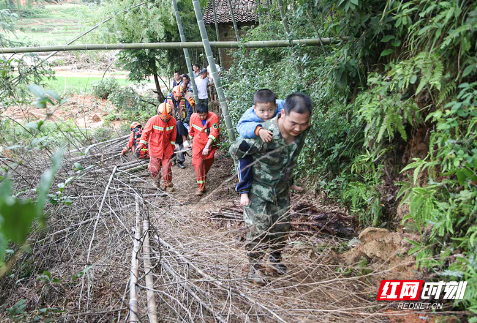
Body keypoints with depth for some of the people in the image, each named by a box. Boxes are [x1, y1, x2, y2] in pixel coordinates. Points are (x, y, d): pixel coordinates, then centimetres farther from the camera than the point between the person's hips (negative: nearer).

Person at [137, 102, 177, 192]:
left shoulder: (173, 121, -11)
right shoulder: (153, 120, -19)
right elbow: (146, 132, -6)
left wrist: (172, 144, 14)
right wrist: (142, 143, -5)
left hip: (167, 147, 2)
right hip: (155, 147, -1)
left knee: (167, 167, 4)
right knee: (155, 167, 4)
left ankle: (167, 185, 19)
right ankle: (156, 179, 34)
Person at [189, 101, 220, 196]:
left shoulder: (213, 117, -21)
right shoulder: (193, 117, -9)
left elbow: (214, 133, -25)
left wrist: (207, 147, -32)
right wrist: (191, 141, 22)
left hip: (209, 143, 0)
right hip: (198, 143, 1)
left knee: (208, 162, 16)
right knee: (197, 163, -15)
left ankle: (203, 175, 49)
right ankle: (201, 187, -13)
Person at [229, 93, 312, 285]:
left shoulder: (303, 129, -18)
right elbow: (235, 150, -20)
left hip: (282, 189, 5)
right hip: (259, 190, -5)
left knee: (282, 227, 18)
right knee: (258, 231, 4)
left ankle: (275, 259, 44)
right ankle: (255, 267, 27)